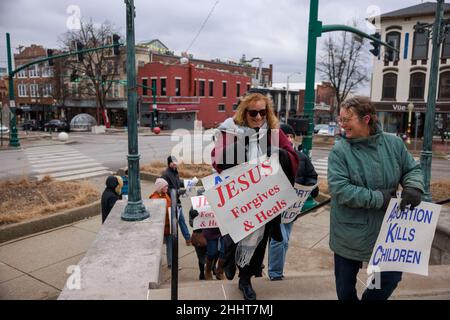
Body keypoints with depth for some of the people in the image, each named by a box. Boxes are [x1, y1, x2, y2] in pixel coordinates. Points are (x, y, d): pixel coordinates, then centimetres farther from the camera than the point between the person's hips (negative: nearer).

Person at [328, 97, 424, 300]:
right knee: (345, 286, 15)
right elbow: (340, 190, -23)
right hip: (350, 233, -2)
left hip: (385, 229, 3)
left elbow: (412, 169, 8)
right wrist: (379, 198, -24)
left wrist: (413, 186, -14)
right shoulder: (339, 151, -15)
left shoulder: (393, 144, -3)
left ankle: (370, 298, 43)